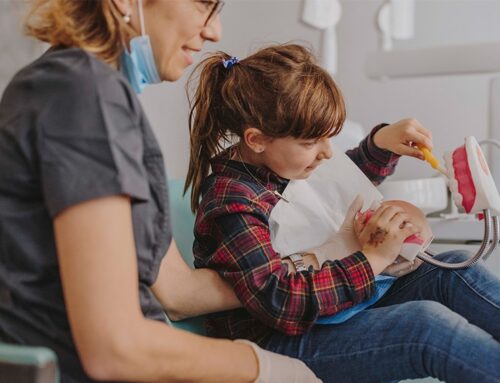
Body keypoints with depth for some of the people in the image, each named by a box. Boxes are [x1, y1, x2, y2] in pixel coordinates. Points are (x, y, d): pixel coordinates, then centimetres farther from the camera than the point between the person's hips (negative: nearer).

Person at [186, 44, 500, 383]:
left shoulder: (283, 161, 6)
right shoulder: (232, 205, -21)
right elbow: (282, 305, -29)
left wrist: (382, 141, 5)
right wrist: (373, 259, -24)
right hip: (277, 344, -9)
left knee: (453, 271, -5)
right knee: (427, 324, -29)